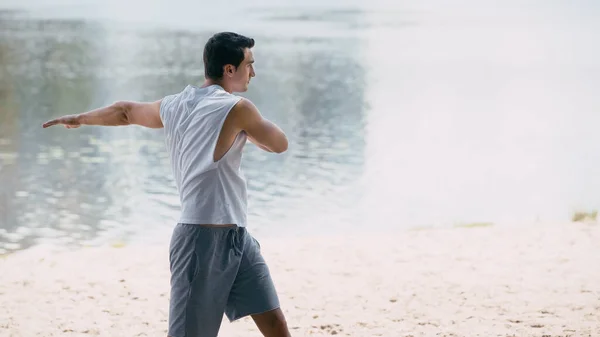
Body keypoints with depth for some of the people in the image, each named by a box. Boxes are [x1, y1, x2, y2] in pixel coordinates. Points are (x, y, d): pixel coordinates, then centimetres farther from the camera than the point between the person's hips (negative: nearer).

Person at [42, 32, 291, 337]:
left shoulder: (173, 106, 12)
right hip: (204, 239, -9)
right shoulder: (236, 109, -12)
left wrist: (80, 119, 46)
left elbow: (126, 111, 29)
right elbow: (279, 144, 2)